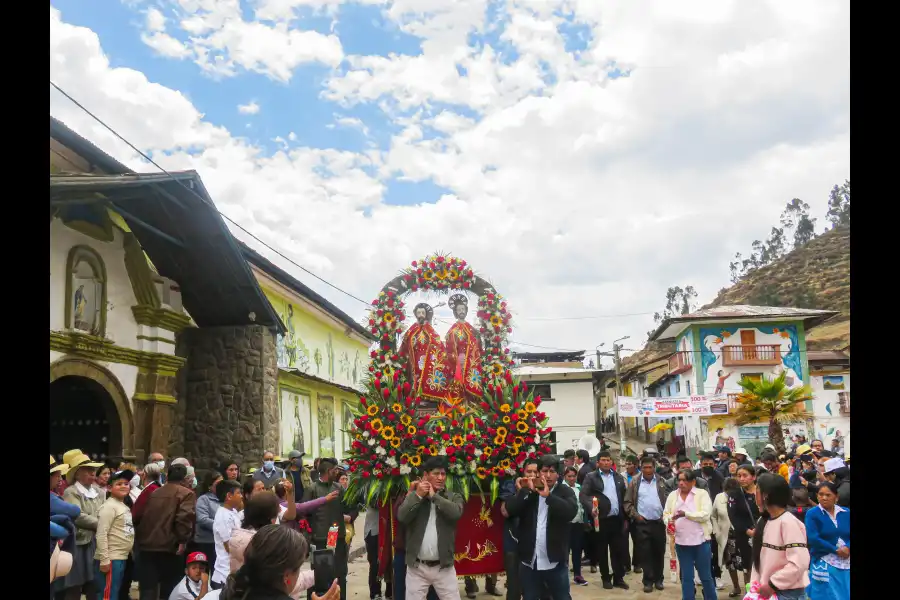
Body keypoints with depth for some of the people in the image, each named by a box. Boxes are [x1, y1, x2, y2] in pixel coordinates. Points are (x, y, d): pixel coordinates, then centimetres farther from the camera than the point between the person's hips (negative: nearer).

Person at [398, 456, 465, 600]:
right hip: (417, 566, 0)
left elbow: (456, 512, -18)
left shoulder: (454, 497, 3)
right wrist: (418, 496, -16)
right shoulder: (414, 496, 4)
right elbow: (402, 517, -11)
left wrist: (434, 496, -13)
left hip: (444, 566, 0)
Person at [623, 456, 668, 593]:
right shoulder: (634, 482, 1)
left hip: (659, 522, 1)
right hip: (642, 523, -1)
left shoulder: (661, 481, 4)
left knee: (659, 552, 9)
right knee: (645, 553, 1)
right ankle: (648, 581, 10)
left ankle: (658, 579, 23)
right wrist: (635, 515, -7)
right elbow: (628, 502, 2)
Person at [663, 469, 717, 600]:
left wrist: (685, 513, -24)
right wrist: (668, 522, -13)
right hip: (681, 542, 3)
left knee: (705, 576, 10)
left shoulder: (702, 494, -5)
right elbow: (666, 514, 9)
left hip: (700, 541, -3)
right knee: (686, 577, 11)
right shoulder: (673, 495, 6)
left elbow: (705, 515, -15)